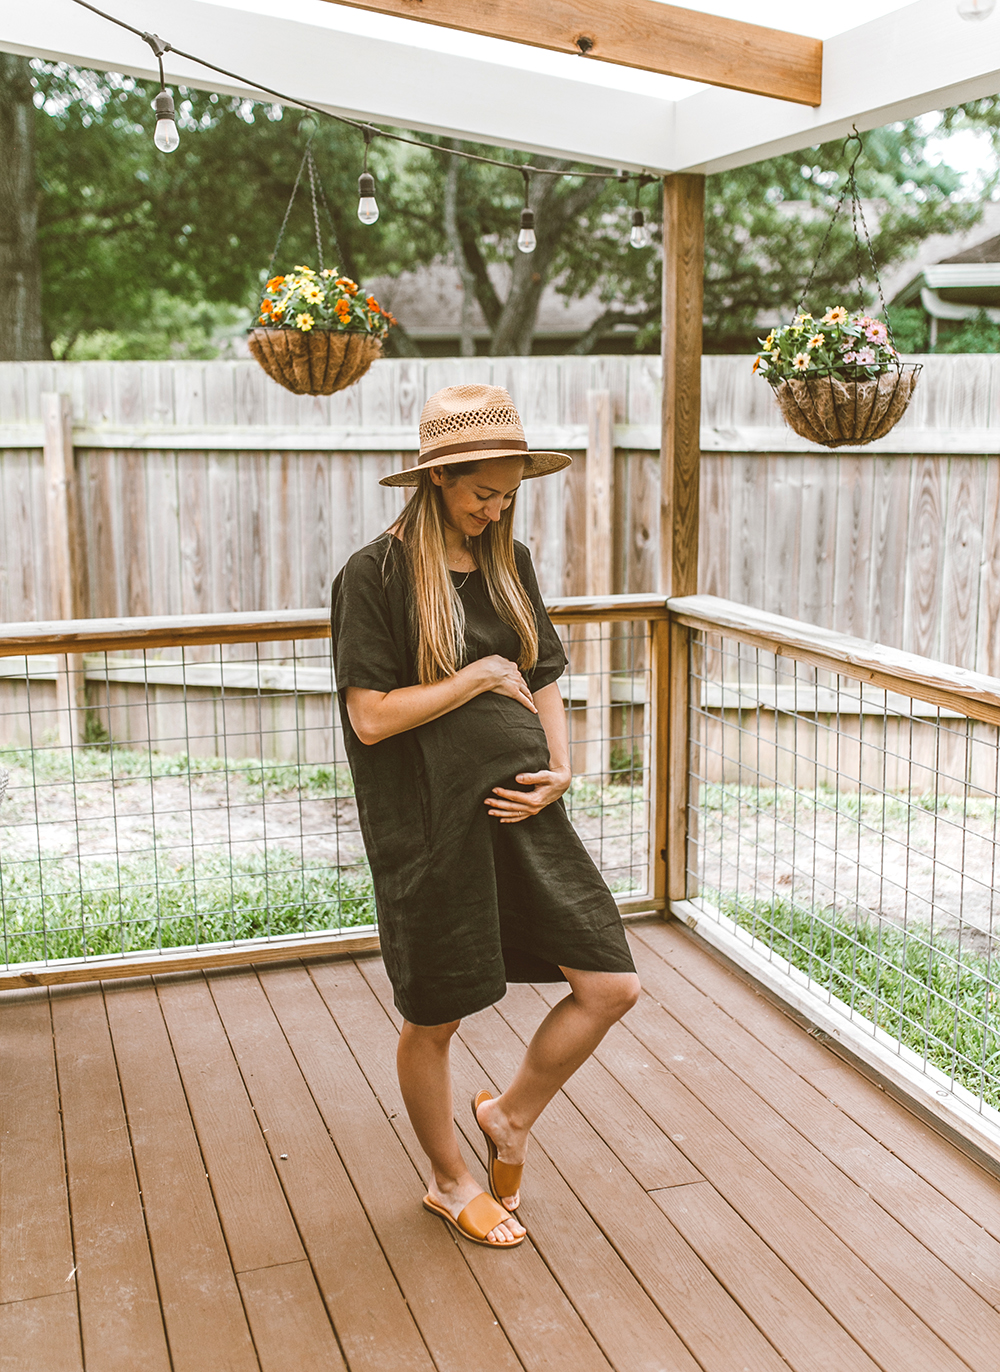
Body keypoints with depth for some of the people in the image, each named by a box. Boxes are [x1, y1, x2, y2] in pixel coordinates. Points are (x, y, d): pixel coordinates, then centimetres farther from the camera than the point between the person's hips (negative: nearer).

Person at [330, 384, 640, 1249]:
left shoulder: (511, 564, 9)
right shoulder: (376, 575, -10)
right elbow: (370, 717, -15)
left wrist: (561, 769, 0)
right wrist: (480, 676, -13)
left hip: (522, 812, 5)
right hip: (431, 827, -5)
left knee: (613, 986, 2)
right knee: (435, 1020, 11)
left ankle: (511, 1116, 28)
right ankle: (450, 1183, 37)